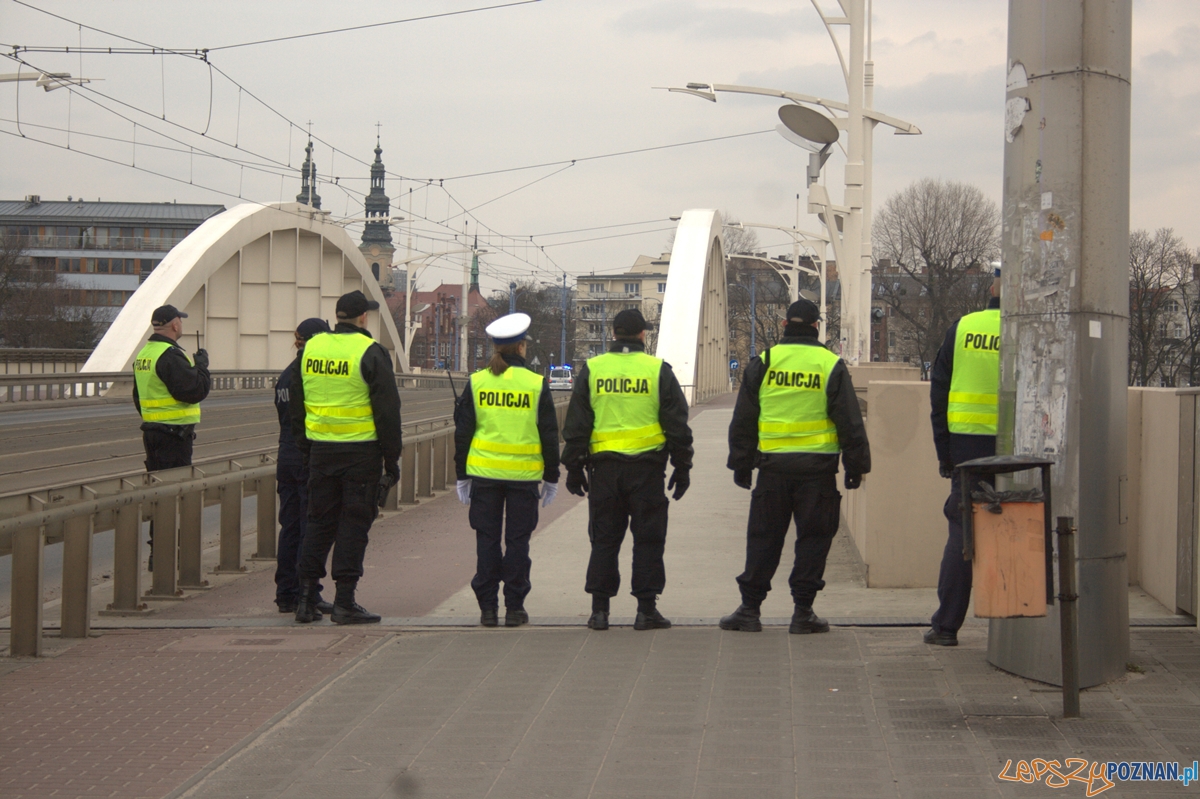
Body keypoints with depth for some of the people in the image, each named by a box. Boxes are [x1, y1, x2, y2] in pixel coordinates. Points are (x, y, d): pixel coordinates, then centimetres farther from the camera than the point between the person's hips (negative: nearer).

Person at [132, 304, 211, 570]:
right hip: (174, 434, -10)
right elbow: (195, 390, -22)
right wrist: (202, 365, -6)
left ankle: (158, 551, 21)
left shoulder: (144, 354, 15)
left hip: (152, 430, 10)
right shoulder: (170, 355, -17)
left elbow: (138, 398, 23)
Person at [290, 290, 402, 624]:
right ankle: (344, 602, -1)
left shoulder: (310, 348, 8)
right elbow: (387, 410, -9)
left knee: (318, 521, 12)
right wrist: (392, 458, -2)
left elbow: (297, 406, 15)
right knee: (353, 523, 0)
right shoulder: (370, 352, -9)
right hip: (361, 451, -5)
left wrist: (304, 448, 22)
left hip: (320, 449, 5)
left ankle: (306, 598, 11)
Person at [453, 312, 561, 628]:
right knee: (517, 540, 6)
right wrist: (551, 478, 10)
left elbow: (462, 432, 4)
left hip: (484, 474, 1)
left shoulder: (476, 382, 1)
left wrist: (462, 475, 12)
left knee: (487, 540, 6)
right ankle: (514, 607, 7)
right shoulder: (537, 385, -2)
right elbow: (549, 435, 1)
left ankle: (487, 608, 7)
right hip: (524, 476, -1)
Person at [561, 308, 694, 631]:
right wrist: (682, 468, 9)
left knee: (604, 539, 8)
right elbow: (677, 425, 2)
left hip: (604, 466, 2)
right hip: (647, 467, -2)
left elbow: (576, 425, 6)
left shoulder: (591, 370, 5)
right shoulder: (659, 371, 1)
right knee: (647, 539, 4)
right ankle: (646, 609, 3)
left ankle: (599, 610, 7)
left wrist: (574, 468, 12)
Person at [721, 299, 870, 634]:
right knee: (813, 537, 5)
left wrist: (741, 465, 16)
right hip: (817, 467, -2)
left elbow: (743, 421, 8)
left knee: (763, 537, 7)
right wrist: (856, 466, 7)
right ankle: (803, 611, 3)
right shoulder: (831, 366, -1)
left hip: (773, 465, 2)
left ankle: (750, 608, 8)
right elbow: (850, 422, 0)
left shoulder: (762, 363, 4)